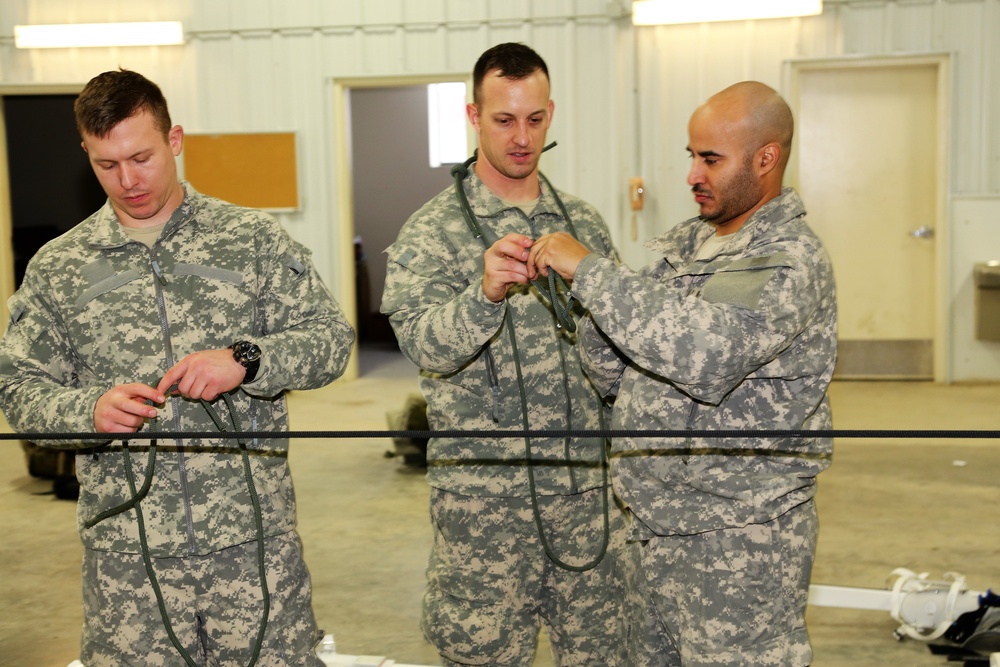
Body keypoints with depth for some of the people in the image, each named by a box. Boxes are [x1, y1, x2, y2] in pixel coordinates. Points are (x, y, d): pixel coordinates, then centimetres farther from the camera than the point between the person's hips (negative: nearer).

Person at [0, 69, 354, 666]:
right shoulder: (57, 267, 7)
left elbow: (332, 338, 0)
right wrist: (88, 411, -13)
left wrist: (246, 360, -17)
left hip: (255, 535, -1)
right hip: (125, 550, 1)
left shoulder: (252, 238, 3)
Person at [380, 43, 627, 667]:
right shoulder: (433, 230, -5)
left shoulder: (584, 223, 9)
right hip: (483, 486, -4)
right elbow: (424, 344, -21)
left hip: (584, 478, 4)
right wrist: (485, 293, -37)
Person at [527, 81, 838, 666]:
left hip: (739, 541, -7)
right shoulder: (684, 245, 10)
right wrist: (585, 309, -9)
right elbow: (618, 374, 12)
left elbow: (703, 352, -34)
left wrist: (588, 270, -26)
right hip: (657, 527, 8)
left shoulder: (791, 262, -15)